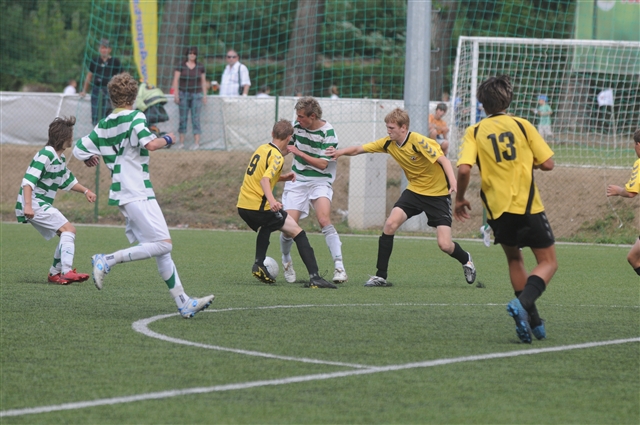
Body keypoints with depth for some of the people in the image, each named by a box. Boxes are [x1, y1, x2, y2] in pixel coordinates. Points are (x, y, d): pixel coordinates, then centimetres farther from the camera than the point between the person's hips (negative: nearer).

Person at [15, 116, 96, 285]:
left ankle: (55, 273, 19)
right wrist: (27, 205, -33)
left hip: (43, 205, 10)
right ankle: (67, 272, -25)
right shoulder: (45, 155, -18)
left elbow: (67, 180, 29)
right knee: (69, 229, -17)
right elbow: (28, 180, -25)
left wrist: (85, 190, 17)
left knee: (66, 234, 14)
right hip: (34, 205, -10)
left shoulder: (60, 158, 13)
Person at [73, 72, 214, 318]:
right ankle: (107, 261, -14)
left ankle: (183, 303, 5)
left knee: (161, 249, 8)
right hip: (137, 194, -8)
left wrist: (91, 158, 33)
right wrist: (167, 139, -3)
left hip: (123, 194, 8)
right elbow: (150, 144, -23)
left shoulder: (104, 125, 11)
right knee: (162, 244, -13)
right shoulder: (135, 117, -8)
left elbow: (80, 150, 12)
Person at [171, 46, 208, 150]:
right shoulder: (181, 66, 1)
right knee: (183, 118, 2)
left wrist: (204, 95, 6)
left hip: (196, 94, 0)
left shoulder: (200, 67, 7)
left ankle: (197, 142, -8)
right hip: (184, 94, 0)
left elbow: (203, 82, 11)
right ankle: (181, 142, 7)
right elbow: (175, 81, 0)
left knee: (195, 118, -6)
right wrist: (176, 94, -7)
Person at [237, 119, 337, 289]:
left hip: (243, 205, 8)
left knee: (266, 227, 39)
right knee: (298, 233, -4)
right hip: (259, 206, -8)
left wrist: (283, 178, 18)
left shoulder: (261, 149, 13)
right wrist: (272, 201, -41)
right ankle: (314, 277, -15)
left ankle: (259, 265, 26)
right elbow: (264, 180, -27)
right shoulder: (277, 156, -12)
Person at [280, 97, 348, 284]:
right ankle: (286, 260, 23)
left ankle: (339, 266, -26)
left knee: (324, 220, -27)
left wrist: (298, 152, -18)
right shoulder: (298, 127, 1)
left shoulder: (328, 132, -13)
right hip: (297, 180, 4)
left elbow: (322, 164, -17)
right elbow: (286, 146, 22)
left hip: (320, 181, -4)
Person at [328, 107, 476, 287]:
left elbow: (443, 160, -29)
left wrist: (453, 182, -45)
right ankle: (381, 276, -8)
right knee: (390, 224, -16)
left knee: (444, 245, -11)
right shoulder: (388, 143, -4)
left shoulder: (418, 142, -23)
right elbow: (359, 149, 3)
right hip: (414, 190, 6)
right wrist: (340, 152, -16)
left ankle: (466, 260, 25)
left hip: (438, 194, -6)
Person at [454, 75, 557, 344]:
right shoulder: (522, 126, 1)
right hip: (528, 207, -2)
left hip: (498, 210, 2)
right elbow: (547, 164, 0)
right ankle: (522, 303, -21)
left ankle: (532, 321, 18)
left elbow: (464, 169, -12)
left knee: (514, 259, 24)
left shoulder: (474, 132, 2)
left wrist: (460, 199, 4)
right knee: (548, 262, 6)